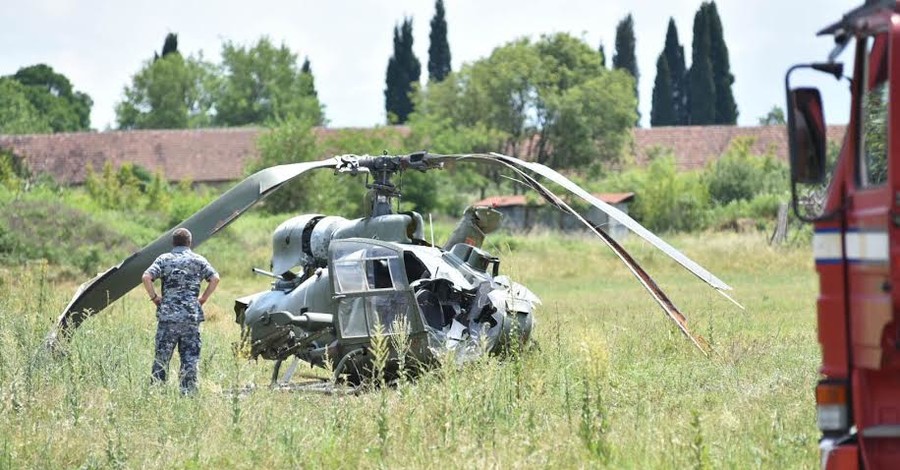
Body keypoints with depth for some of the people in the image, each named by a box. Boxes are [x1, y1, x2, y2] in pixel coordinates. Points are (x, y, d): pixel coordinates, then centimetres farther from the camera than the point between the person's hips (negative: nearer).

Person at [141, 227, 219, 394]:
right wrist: (204, 298, 5)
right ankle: (188, 392, 0)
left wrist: (154, 297, 2)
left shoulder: (164, 259, 5)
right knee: (190, 358, 4)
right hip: (192, 316, 1)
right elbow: (215, 278, -3)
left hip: (168, 315, -1)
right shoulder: (198, 260, 7)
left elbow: (146, 277, -8)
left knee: (161, 357, 6)